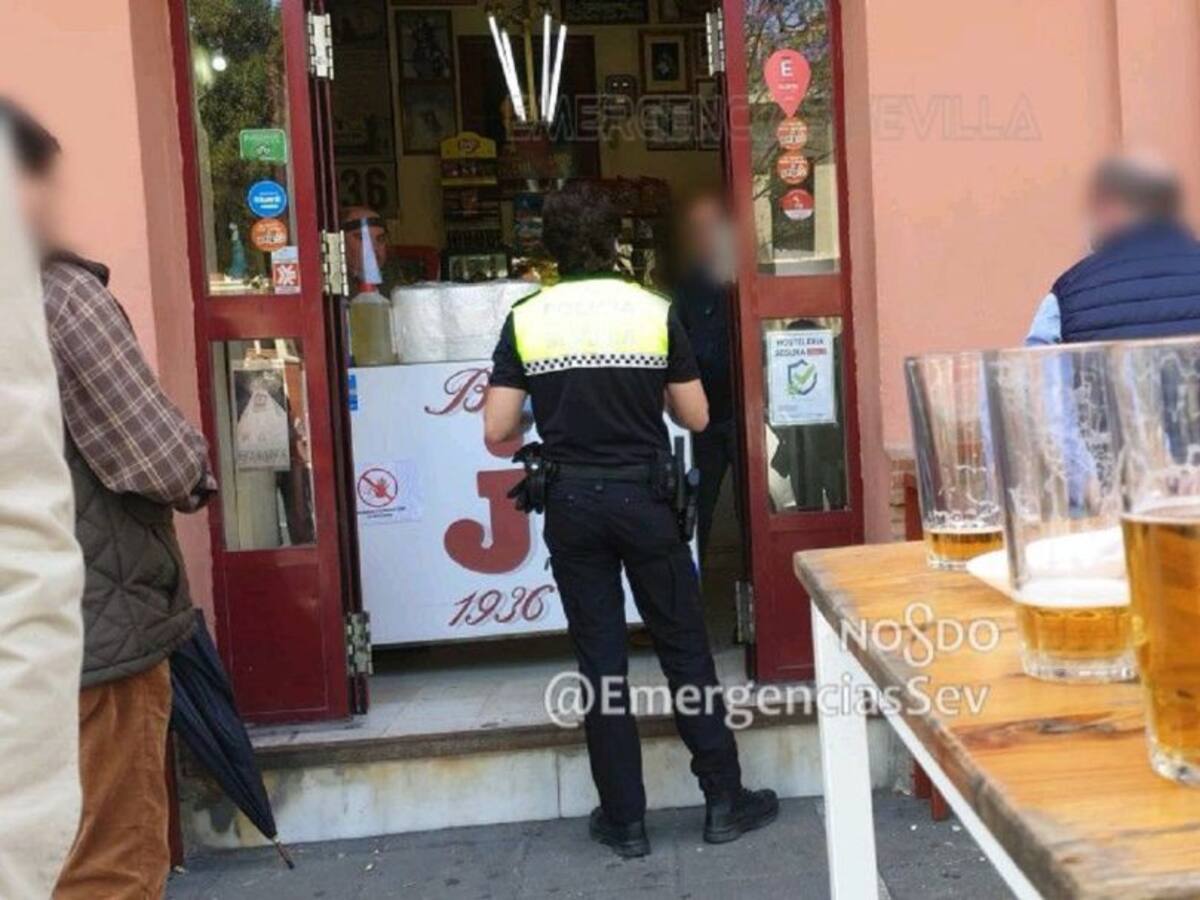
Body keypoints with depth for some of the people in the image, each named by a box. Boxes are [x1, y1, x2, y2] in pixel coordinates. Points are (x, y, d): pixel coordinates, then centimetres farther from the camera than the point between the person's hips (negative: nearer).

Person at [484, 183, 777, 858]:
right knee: (685, 649, 11)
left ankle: (625, 820, 17)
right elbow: (696, 418, -1)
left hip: (572, 503, 1)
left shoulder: (526, 321, -3)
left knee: (601, 661, 8)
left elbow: (498, 433, -4)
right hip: (644, 498, -1)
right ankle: (724, 800, 21)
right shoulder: (655, 311, -5)